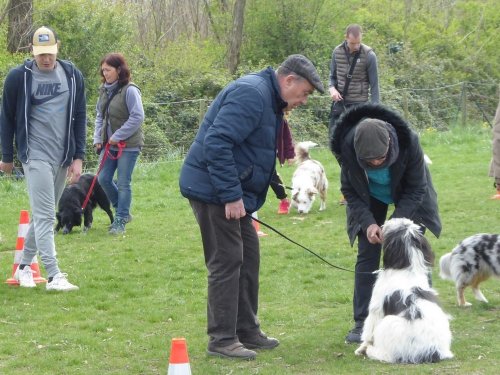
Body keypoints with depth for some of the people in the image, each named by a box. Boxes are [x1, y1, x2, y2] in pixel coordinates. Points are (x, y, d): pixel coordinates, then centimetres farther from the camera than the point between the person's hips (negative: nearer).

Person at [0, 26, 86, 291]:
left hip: (63, 158, 4)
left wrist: (78, 157, 2)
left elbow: (79, 118, 8)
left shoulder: (72, 76, 4)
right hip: (36, 156, -4)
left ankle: (24, 266, 24)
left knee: (43, 214, 11)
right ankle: (54, 276, -13)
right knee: (44, 216, -11)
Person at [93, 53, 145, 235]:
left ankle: (120, 221, 9)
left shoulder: (129, 90, -15)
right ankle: (123, 211, 25)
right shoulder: (104, 90, 7)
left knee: (123, 183, -2)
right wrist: (98, 139, 5)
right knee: (103, 179, 7)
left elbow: (138, 117, -18)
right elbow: (99, 116, 16)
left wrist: (118, 136, -16)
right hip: (109, 144, 7)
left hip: (128, 145, -7)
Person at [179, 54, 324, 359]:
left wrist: (242, 196, 17)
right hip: (213, 190, -11)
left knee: (248, 258, 14)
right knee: (227, 262, -8)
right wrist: (232, 196, -26)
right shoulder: (251, 94, -19)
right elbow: (217, 143, -28)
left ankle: (247, 332, 23)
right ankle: (222, 340, -2)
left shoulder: (268, 99, 15)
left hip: (232, 192, 11)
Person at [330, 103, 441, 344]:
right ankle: (362, 324, -1)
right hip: (369, 198, 1)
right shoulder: (347, 147, -33)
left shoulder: (409, 143, -37)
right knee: (367, 254, -6)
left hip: (408, 197, -1)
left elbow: (416, 190, -22)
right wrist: (368, 223, -28)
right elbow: (349, 191, -16)